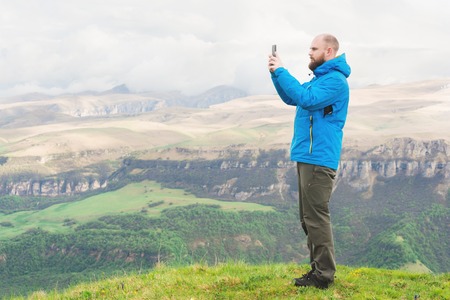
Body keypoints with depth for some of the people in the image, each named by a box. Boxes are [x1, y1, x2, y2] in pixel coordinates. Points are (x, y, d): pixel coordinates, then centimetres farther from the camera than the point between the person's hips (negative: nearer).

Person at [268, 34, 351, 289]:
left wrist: (281, 72, -18)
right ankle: (319, 269, 19)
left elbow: (305, 99, -25)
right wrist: (276, 73, 9)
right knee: (309, 217, 13)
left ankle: (324, 275, -5)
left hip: (318, 158, -10)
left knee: (316, 217, -9)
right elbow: (291, 98, 24)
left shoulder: (335, 80, -13)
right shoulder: (321, 78, 20)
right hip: (308, 156, 11)